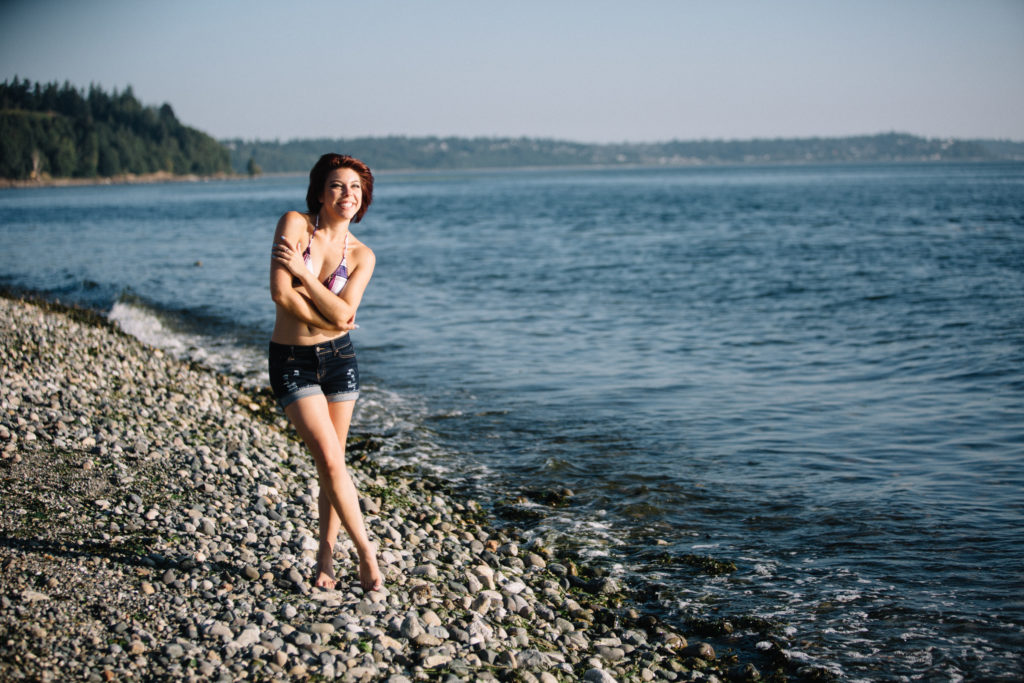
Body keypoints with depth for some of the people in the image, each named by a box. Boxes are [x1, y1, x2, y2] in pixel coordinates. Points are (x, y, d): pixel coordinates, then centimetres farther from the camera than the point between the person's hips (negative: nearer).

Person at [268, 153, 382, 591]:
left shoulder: (361, 256, 0)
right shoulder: (294, 224, -8)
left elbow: (342, 312, -13)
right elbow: (280, 293, -16)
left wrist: (304, 272, -17)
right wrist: (325, 319, -8)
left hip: (338, 358, 3)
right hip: (291, 359, -3)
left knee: (333, 461, 6)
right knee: (330, 459, -10)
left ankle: (326, 555, 20)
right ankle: (365, 550, 2)